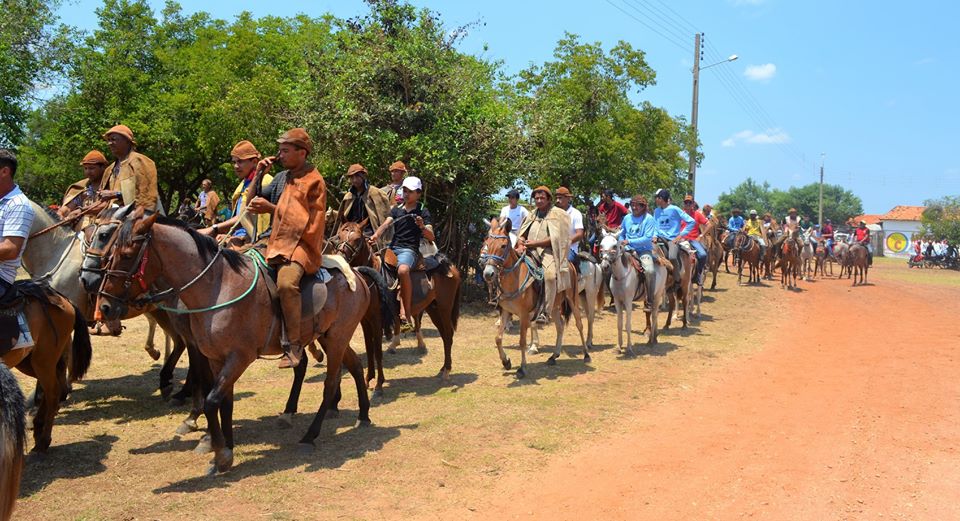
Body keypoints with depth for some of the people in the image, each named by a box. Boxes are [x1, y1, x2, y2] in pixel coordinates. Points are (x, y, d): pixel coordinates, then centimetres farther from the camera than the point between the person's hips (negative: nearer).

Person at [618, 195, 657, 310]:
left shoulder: (649, 219, -5)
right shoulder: (627, 218, 10)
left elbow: (647, 238, -14)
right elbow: (621, 234, 20)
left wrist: (629, 241, -18)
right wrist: (621, 243, -2)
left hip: (644, 250, -5)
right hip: (628, 250, 5)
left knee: (650, 270, -31)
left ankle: (649, 301, -15)